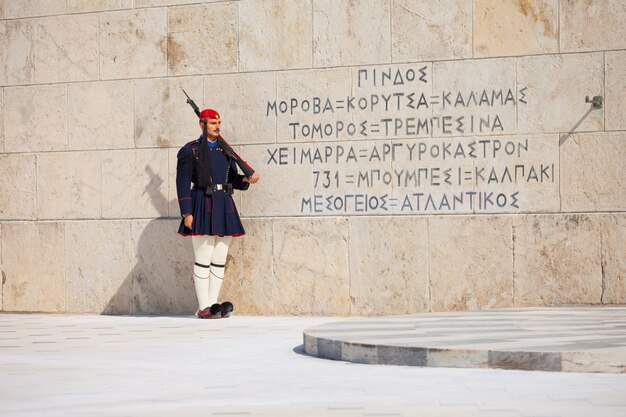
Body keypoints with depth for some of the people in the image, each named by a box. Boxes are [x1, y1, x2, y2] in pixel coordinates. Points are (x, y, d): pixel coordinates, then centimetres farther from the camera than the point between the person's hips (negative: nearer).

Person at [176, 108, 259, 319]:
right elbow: (183, 183, -6)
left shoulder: (225, 150, 16)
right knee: (203, 259, -6)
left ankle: (213, 304, 10)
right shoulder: (190, 151, -2)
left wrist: (246, 179, -1)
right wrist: (187, 213, -14)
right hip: (203, 207, -6)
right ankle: (203, 308, -3)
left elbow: (232, 179, 21)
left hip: (224, 208, 6)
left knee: (220, 259, 5)